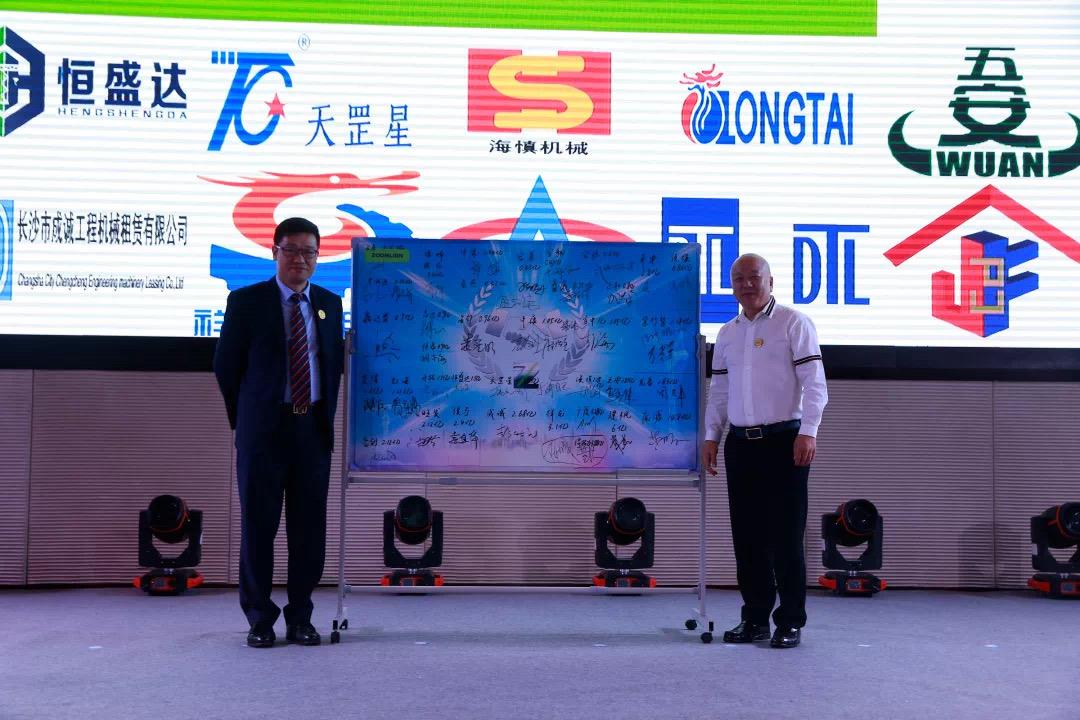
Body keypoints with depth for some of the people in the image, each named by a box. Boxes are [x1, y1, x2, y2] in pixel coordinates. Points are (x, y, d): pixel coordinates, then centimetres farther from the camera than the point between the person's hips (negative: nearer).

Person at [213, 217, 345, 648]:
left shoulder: (330, 304, 11)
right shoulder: (246, 301, 1)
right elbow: (225, 364, 5)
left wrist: (326, 413, 11)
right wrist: (244, 416, 7)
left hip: (314, 426, 3)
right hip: (263, 427, -3)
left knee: (309, 527, 5)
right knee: (258, 524, 2)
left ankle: (300, 618, 15)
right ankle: (260, 619, 12)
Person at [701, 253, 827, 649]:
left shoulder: (793, 323, -2)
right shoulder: (727, 333, 15)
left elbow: (814, 381, -8)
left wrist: (808, 432, -17)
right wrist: (711, 436, 11)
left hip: (784, 439, -5)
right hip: (740, 442, 5)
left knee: (785, 534, -4)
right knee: (747, 534, 6)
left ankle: (790, 621, 5)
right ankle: (755, 618, 15)